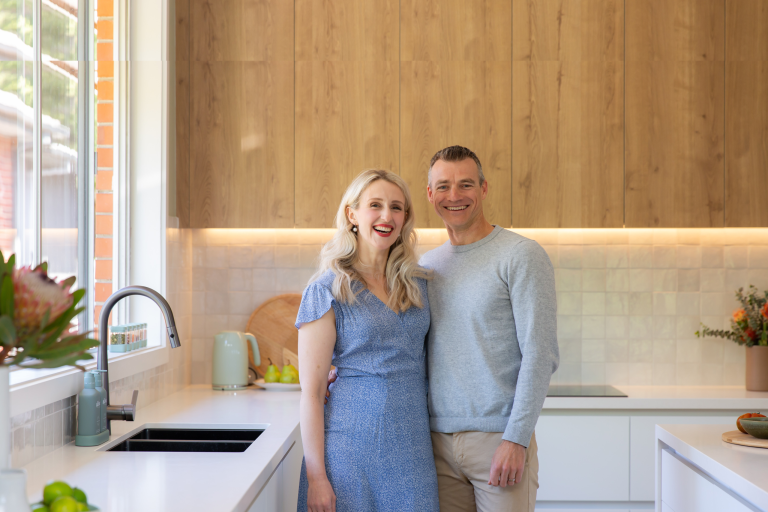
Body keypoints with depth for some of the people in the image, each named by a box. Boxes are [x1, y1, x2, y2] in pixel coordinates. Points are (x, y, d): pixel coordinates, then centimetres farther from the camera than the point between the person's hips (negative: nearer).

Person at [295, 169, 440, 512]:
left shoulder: (418, 284, 8)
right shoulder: (327, 291, -7)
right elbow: (311, 392, -9)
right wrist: (316, 477, -12)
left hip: (413, 445, 4)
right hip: (353, 442, -4)